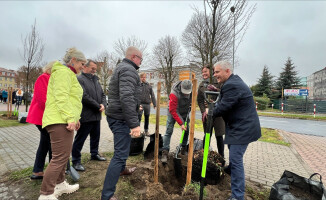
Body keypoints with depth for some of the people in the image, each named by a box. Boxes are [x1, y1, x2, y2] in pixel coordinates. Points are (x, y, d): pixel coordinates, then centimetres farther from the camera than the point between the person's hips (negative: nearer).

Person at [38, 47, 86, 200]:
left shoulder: (68, 74, 24)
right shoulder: (63, 72, -9)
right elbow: (61, 97, -21)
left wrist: (75, 118, 24)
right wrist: (70, 118, -25)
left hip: (63, 121, 11)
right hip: (60, 121, -11)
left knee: (64, 155, 18)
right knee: (60, 157, -7)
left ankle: (60, 184, 32)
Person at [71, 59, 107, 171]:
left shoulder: (95, 80, 17)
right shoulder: (80, 79, -9)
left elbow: (102, 94, 15)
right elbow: (84, 97, -20)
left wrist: (103, 105, -4)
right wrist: (98, 106, -14)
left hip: (96, 115, 8)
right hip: (86, 116, -8)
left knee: (96, 136, 19)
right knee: (80, 139, 3)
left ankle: (94, 154, 37)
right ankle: (76, 161, 17)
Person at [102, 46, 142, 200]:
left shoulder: (121, 68, 18)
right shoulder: (128, 70, -15)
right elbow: (126, 98, -28)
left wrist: (137, 105, 29)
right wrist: (135, 123, -29)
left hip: (116, 116, 11)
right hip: (121, 117, -11)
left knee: (122, 148, 28)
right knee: (120, 154, -5)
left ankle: (122, 169, 50)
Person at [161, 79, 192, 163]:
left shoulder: (192, 90, -18)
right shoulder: (174, 94, -34)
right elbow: (173, 111, -30)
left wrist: (190, 106, 0)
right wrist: (181, 124, -29)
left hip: (185, 112, 5)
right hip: (173, 111, -5)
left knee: (187, 130, 6)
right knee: (169, 131, -11)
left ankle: (183, 149, 23)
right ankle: (165, 152, -7)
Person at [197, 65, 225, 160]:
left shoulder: (218, 82, 0)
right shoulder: (201, 85, 11)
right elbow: (199, 100, 9)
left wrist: (216, 89, -23)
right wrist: (204, 111, -4)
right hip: (206, 113, 3)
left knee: (219, 136, 4)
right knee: (207, 135, 7)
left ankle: (221, 157, 18)